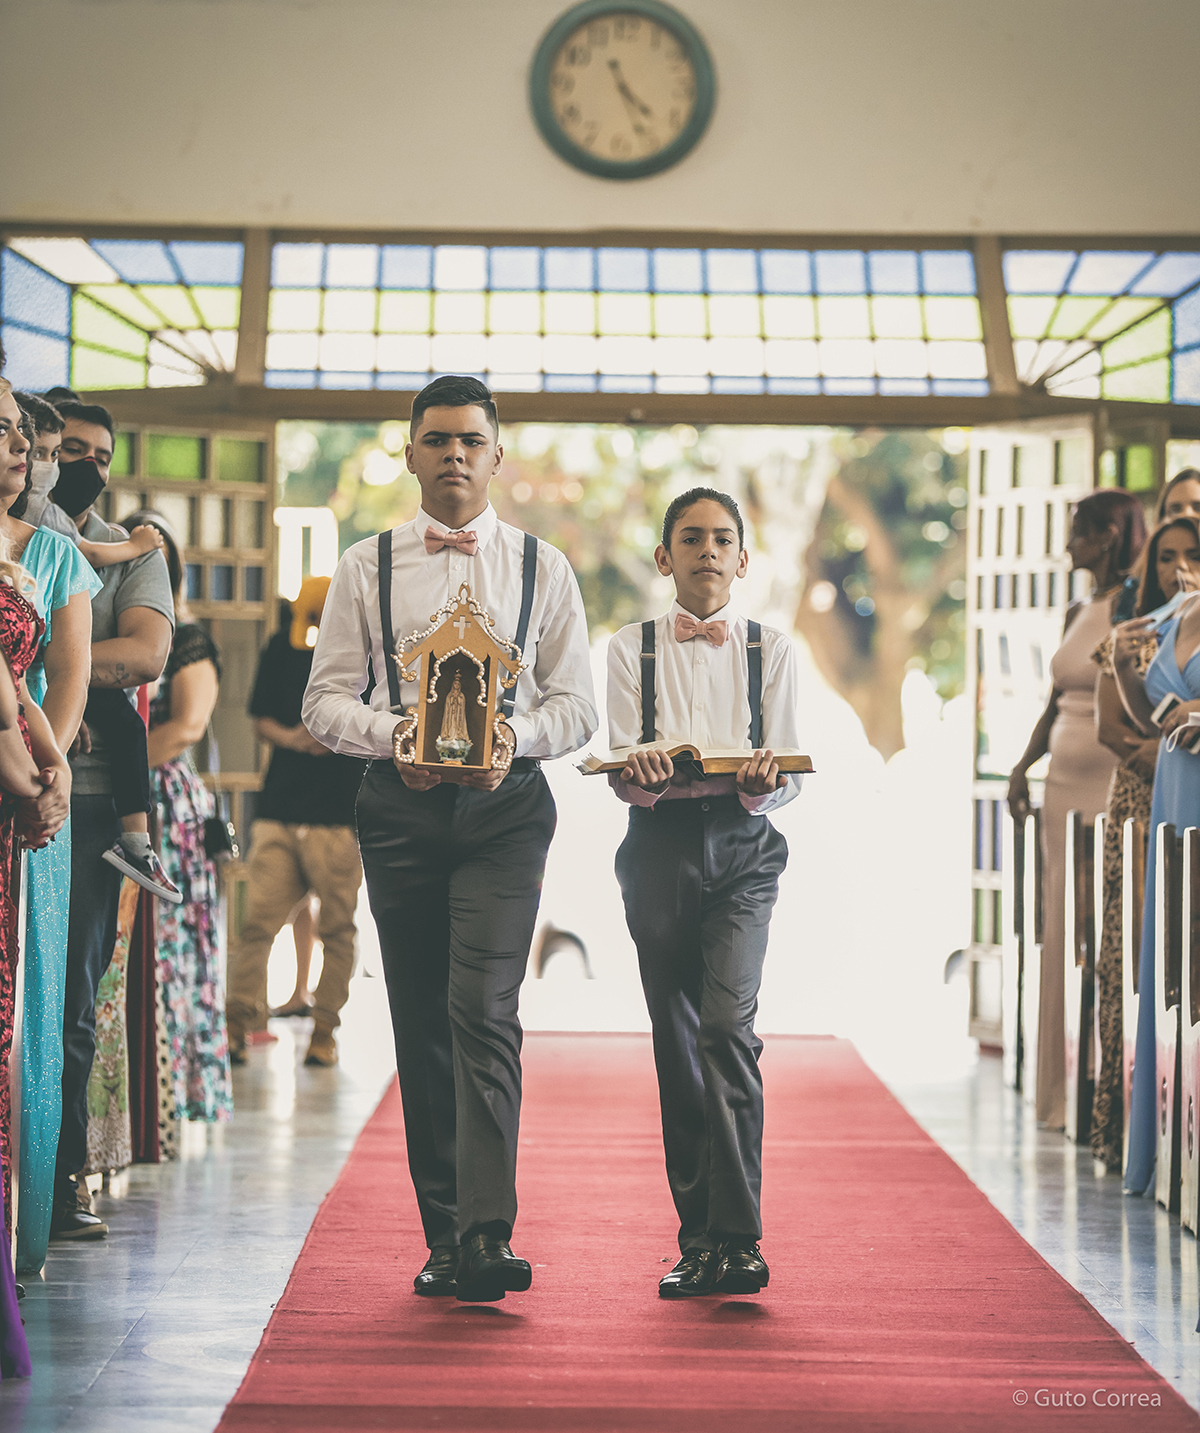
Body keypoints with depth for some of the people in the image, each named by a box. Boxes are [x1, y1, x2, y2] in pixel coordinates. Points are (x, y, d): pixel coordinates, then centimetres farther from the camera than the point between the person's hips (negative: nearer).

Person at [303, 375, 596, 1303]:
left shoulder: (542, 567, 9)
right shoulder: (367, 567, 9)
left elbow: (576, 704, 7)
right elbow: (326, 701, 6)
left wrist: (512, 736, -14)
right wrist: (393, 736, -14)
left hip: (505, 806, -2)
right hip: (401, 805, 2)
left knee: (482, 1010, -17)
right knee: (420, 1022, 4)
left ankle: (488, 1235, -24)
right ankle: (445, 1236, 11)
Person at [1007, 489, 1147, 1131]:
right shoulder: (1077, 613, 15)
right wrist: (1024, 765, 11)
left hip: (1113, 787, -8)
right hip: (1065, 785, 8)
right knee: (1062, 933, 9)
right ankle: (1063, 1091, 15)